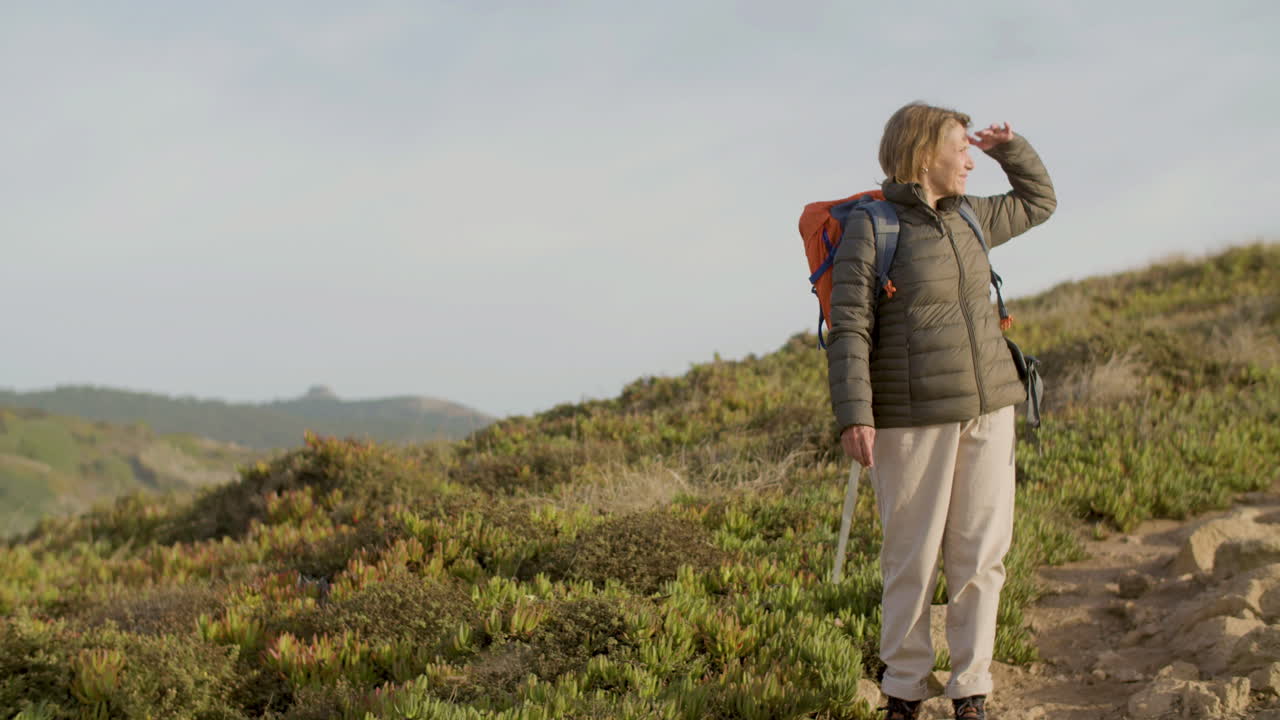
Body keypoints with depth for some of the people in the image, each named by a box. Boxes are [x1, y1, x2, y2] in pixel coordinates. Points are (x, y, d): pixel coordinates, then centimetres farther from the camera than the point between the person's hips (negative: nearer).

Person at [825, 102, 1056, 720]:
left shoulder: (967, 217, 14)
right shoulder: (870, 228, -5)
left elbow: (1039, 202, 33)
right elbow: (849, 328, -11)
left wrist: (1010, 149, 17)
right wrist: (854, 414, -19)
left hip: (987, 411, 6)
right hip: (914, 418, -6)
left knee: (982, 555, 5)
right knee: (913, 560, 2)